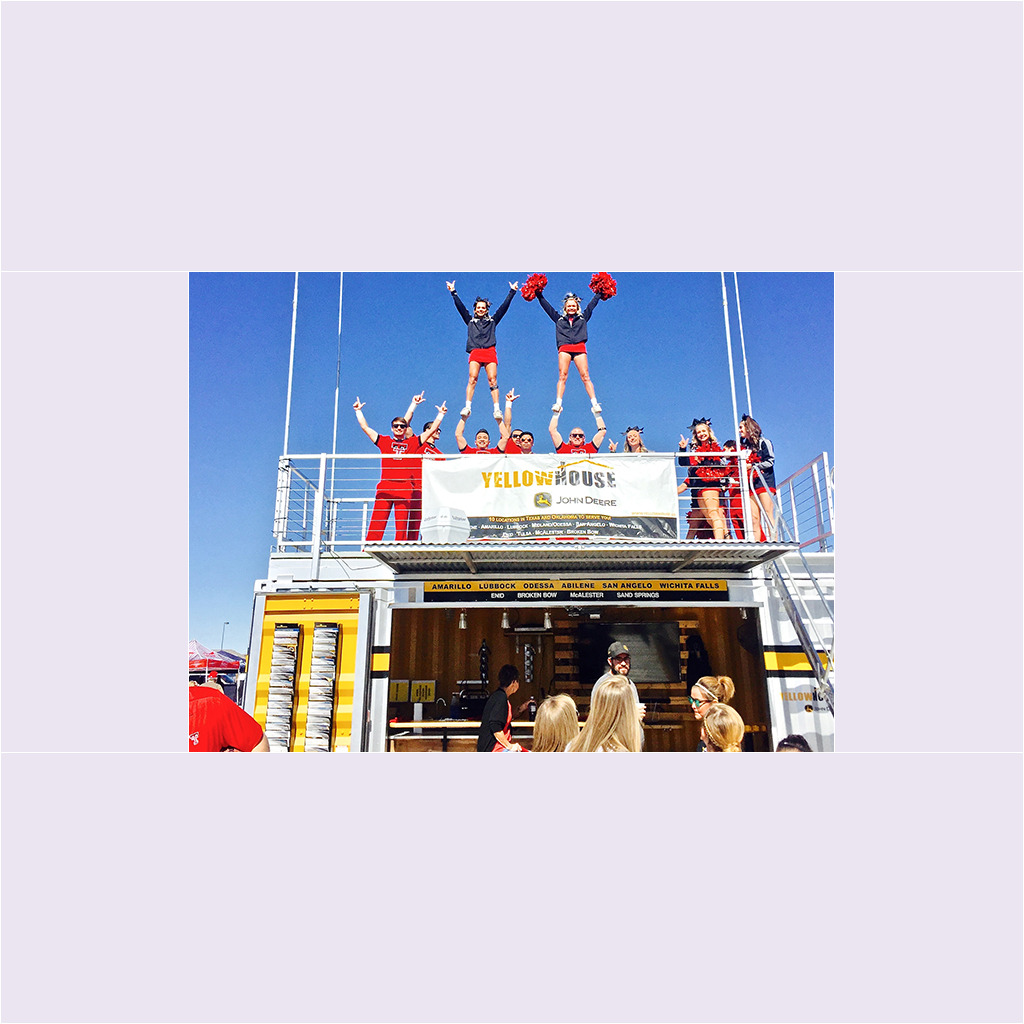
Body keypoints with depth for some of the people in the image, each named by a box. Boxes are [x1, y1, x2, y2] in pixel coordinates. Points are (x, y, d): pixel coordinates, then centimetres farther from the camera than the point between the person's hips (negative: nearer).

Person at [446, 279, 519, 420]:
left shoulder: (492, 320, 23)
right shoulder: (470, 321, 24)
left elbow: (504, 307, 20)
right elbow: (460, 307, 21)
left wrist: (512, 292, 18)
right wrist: (453, 292, 16)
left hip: (490, 352, 0)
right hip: (475, 352, 0)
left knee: (492, 379, -12)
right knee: (472, 378, -17)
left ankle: (497, 409, -18)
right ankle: (468, 407, -23)